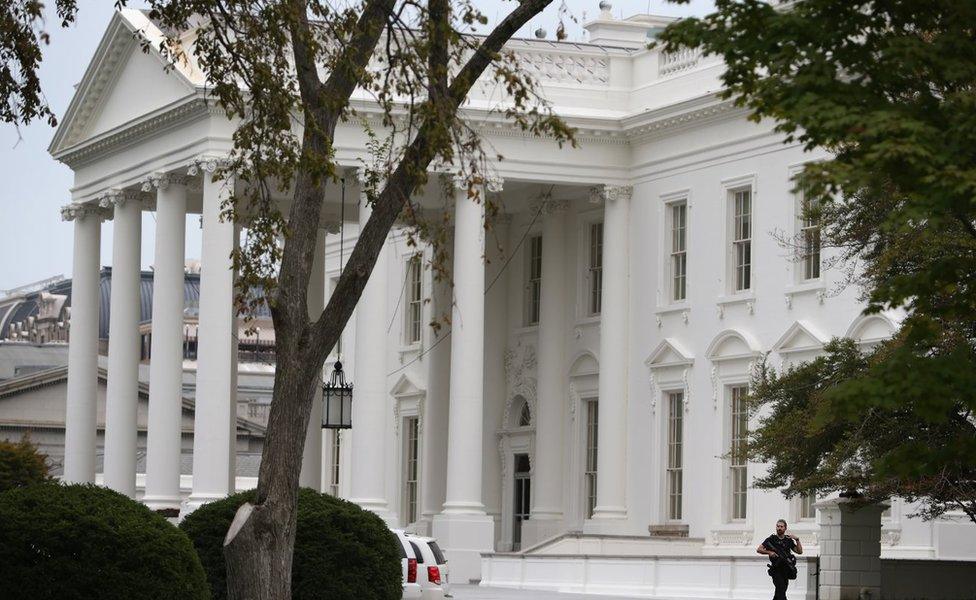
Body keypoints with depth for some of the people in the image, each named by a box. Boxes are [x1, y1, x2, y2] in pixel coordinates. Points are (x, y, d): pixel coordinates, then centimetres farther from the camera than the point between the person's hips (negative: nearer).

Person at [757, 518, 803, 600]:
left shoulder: (789, 540, 12)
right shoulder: (771, 539, 1)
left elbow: (799, 551, 7)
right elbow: (759, 550, -1)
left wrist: (797, 540, -4)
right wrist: (769, 552, -16)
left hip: (786, 571, 4)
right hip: (776, 571, -4)